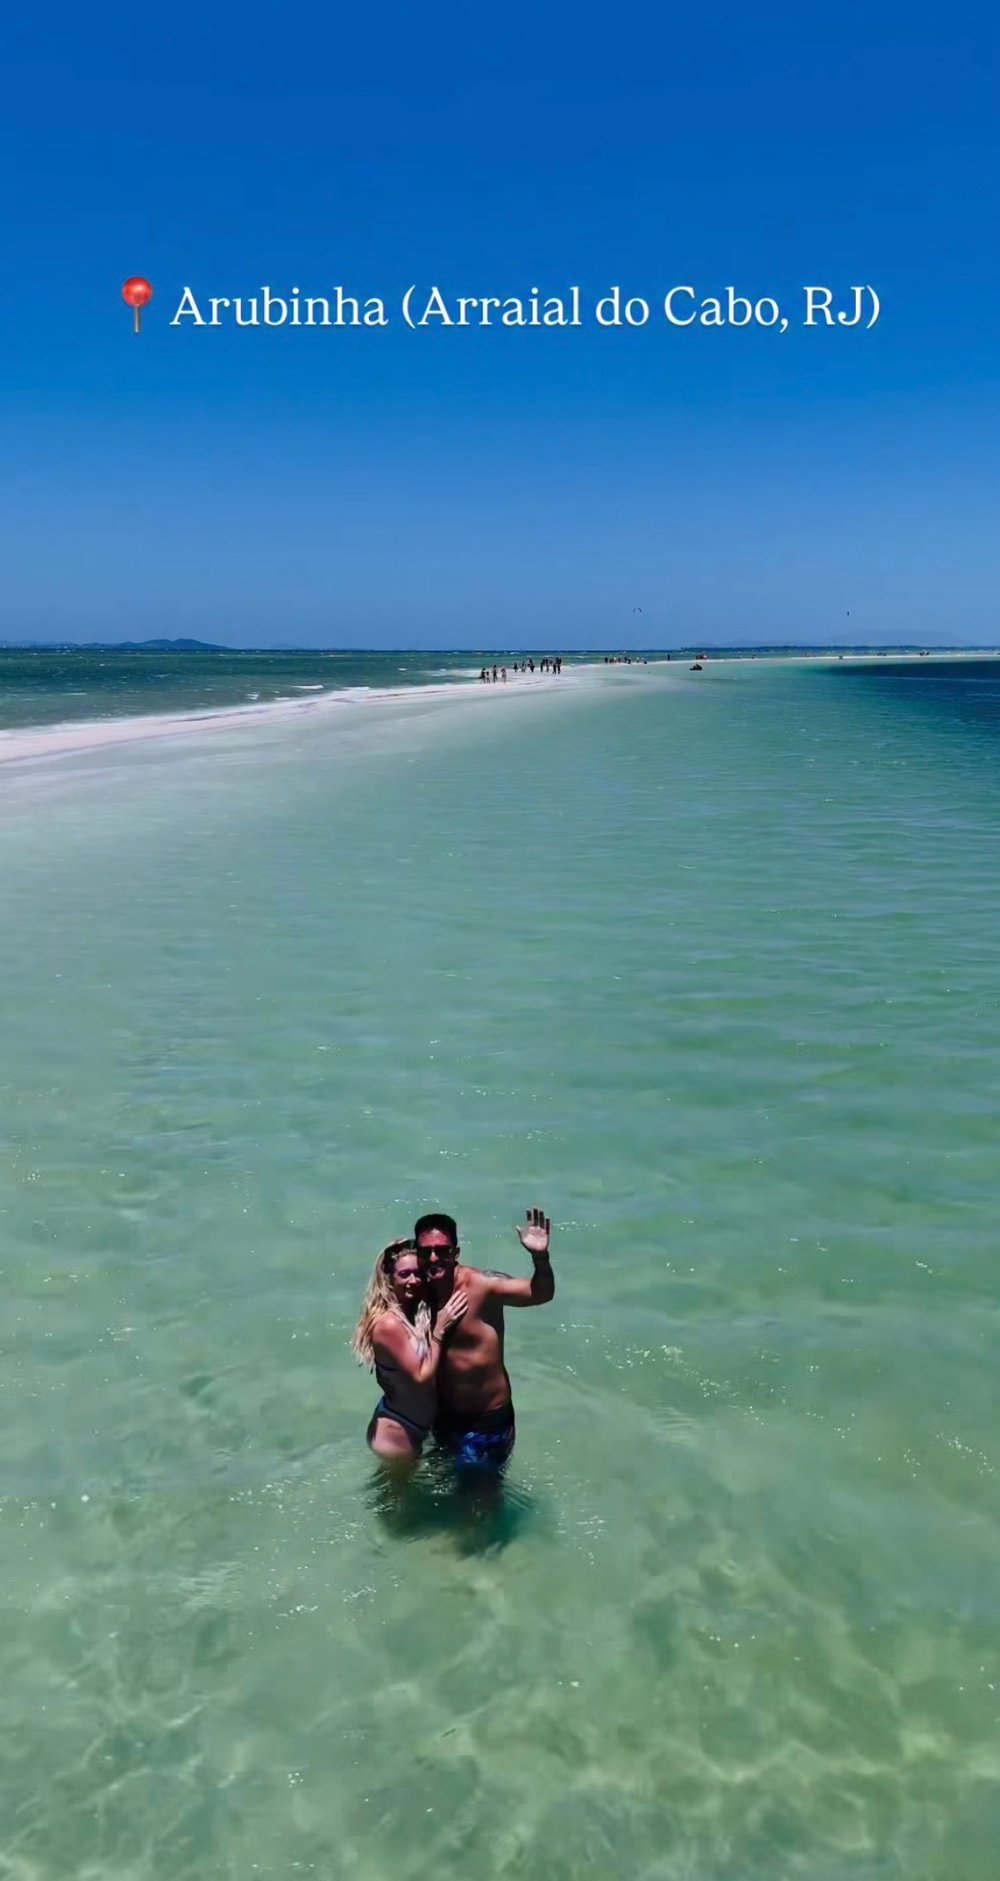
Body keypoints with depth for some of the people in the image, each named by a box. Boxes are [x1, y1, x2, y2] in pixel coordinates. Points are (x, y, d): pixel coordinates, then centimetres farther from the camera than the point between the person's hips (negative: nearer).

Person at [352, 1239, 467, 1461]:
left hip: (411, 1426, 8)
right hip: (395, 1433, -8)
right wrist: (440, 1329, -27)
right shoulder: (389, 1323, -28)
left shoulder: (416, 1312, -2)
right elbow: (422, 1377, -26)